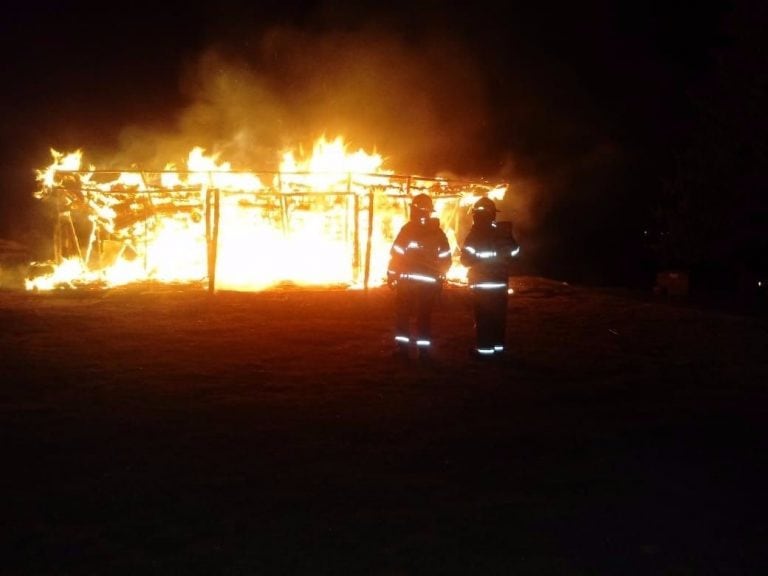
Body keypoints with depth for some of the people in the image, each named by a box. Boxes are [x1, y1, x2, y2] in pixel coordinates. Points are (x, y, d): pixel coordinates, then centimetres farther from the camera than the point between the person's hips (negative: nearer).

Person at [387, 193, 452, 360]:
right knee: (424, 316, 10)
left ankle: (403, 348, 5)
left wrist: (391, 275, -2)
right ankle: (424, 350, 9)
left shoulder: (408, 229, -9)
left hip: (407, 280, -3)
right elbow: (446, 259, 7)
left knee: (403, 315, 8)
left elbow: (396, 254, -12)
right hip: (429, 282, 4)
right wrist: (439, 277, 18)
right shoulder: (438, 232, 5)